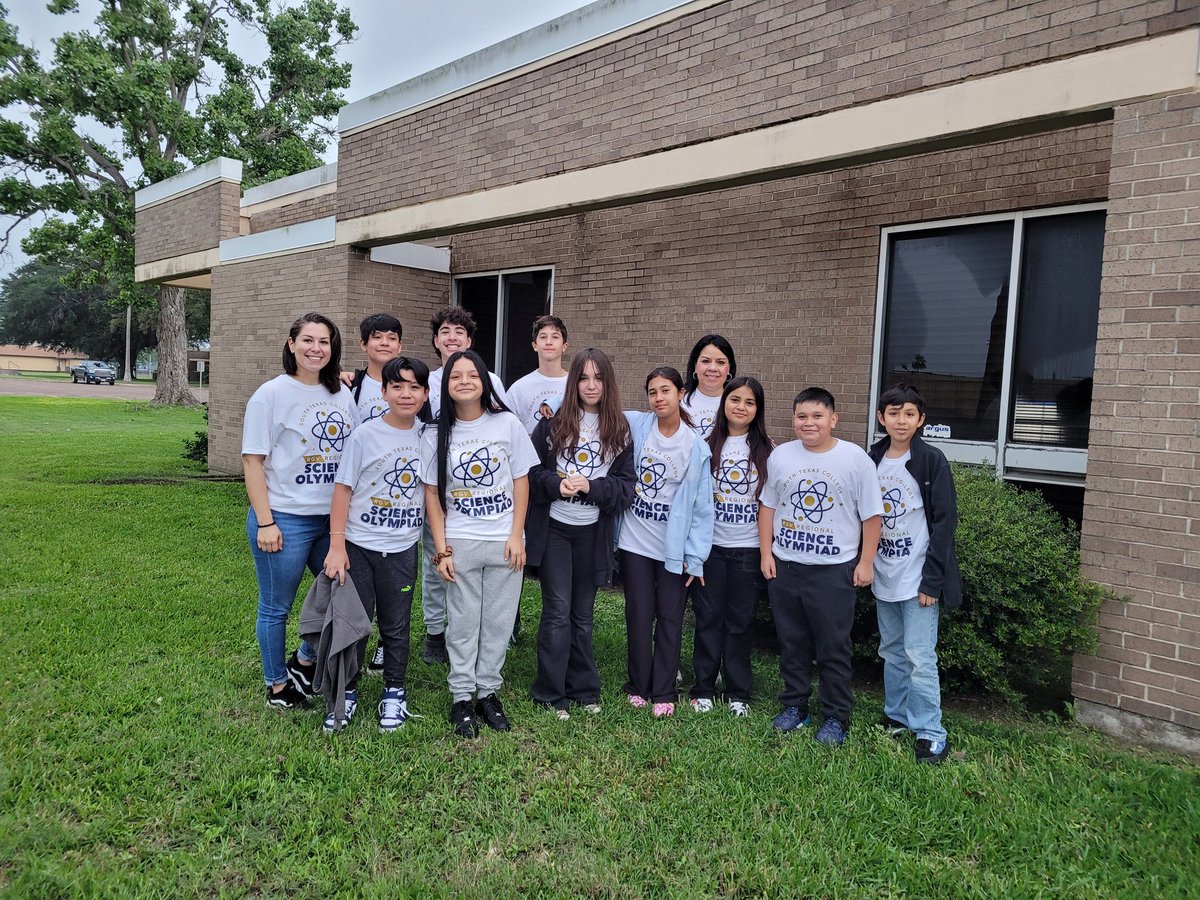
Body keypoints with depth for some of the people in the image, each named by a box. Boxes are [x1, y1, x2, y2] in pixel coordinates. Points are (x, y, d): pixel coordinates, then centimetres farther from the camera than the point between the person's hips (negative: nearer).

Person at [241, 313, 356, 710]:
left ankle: (304, 662, 37)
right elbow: (253, 460, -10)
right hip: (285, 520, -6)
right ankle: (277, 686, 28)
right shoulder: (272, 394, -9)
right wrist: (264, 523, -14)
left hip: (333, 517, 6)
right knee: (276, 608, 9)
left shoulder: (342, 394, 7)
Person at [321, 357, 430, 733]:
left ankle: (394, 694, 28)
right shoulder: (366, 435, -8)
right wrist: (336, 545, -10)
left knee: (396, 627, 12)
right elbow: (343, 489, -6)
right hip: (358, 546, -2)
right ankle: (346, 692, 24)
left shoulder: (427, 436, 1)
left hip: (402, 549, 2)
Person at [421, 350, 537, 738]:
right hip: (459, 542, 0)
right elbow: (432, 493, 1)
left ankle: (488, 691, 23)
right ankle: (461, 696, 20)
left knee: (499, 621, 8)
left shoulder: (508, 424, -2)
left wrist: (517, 535, -5)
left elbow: (521, 481, 1)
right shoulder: (438, 434, 0)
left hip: (504, 542, 0)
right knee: (463, 622, 8)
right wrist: (441, 548, -5)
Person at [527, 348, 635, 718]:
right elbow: (531, 471, -1)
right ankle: (550, 693, 12)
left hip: (593, 532, 2)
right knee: (558, 612, -1)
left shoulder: (619, 430, 2)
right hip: (554, 528, -2)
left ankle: (584, 688, 27)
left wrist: (590, 486, -16)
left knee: (583, 614, 13)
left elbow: (626, 486, -1)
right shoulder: (553, 424, -2)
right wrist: (556, 483, -19)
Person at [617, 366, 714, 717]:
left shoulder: (696, 446, -5)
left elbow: (701, 505, -4)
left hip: (674, 546, -1)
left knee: (670, 618, 7)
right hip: (635, 540, 1)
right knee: (639, 615, 9)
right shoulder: (635, 425, -4)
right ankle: (638, 685, 25)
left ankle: (663, 691, 20)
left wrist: (695, 556, -7)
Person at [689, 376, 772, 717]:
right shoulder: (708, 445, 2)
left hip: (748, 548, 0)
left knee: (740, 621, 9)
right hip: (710, 545, 1)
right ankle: (704, 689, 19)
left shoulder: (765, 448, 0)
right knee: (708, 618, 7)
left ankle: (739, 693, 21)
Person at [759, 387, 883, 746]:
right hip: (784, 567, 4)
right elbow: (768, 506, 9)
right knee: (791, 642, 15)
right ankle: (795, 705, 31)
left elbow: (871, 515, -4)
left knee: (834, 648, 6)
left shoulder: (855, 458, -8)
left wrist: (865, 563, -5)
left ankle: (837, 716, 21)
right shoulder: (780, 456, 1)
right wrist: (766, 553, 5)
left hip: (834, 569, -3)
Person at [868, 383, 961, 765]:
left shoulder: (931, 460, -9)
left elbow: (944, 521, -11)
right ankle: (896, 717, 31)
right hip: (884, 575, 6)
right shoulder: (872, 460, 6)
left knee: (920, 656, -4)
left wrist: (932, 579, -15)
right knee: (892, 651, 16)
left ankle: (930, 733, 7)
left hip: (917, 576, -6)